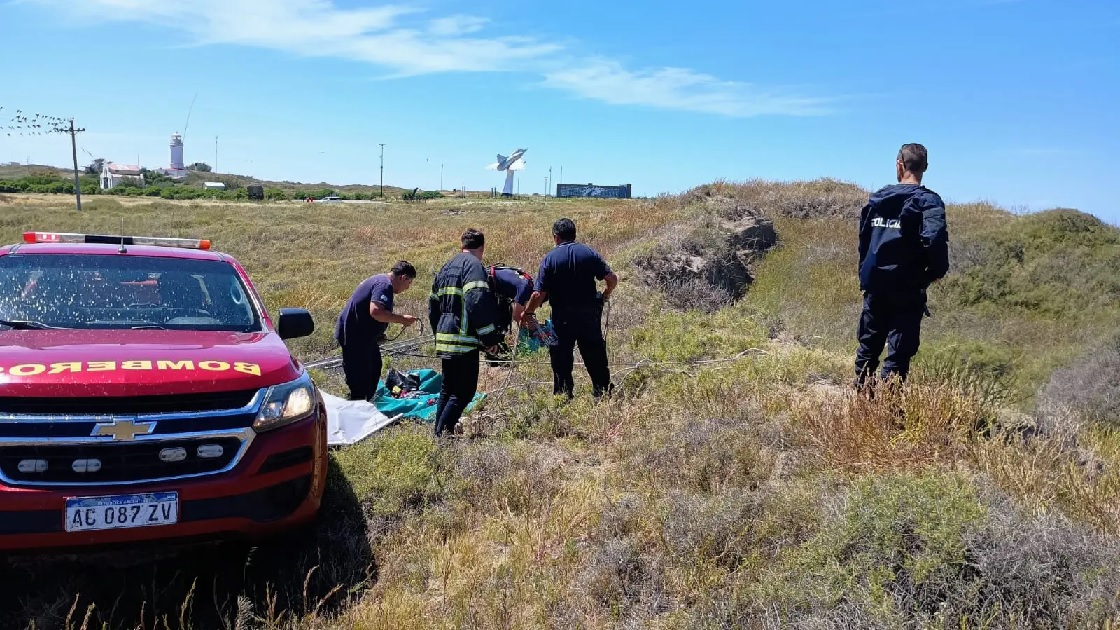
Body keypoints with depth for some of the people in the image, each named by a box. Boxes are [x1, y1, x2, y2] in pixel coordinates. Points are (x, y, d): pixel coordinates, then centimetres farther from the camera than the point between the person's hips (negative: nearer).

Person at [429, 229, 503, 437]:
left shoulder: (447, 267, 19)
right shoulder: (473, 265, -8)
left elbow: (433, 306, 23)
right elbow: (478, 302, -21)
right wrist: (490, 337, -16)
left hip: (444, 339, 9)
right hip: (463, 341, -9)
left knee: (448, 388, 19)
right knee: (465, 390, -4)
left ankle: (439, 431, 22)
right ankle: (442, 433, -8)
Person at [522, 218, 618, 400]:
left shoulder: (550, 259, -8)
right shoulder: (590, 253, 0)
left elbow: (539, 294, -12)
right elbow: (612, 279, -2)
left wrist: (527, 313, 2)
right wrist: (605, 296, 17)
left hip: (562, 317, -2)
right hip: (590, 314, 3)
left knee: (561, 360, 8)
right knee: (595, 357, 14)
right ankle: (603, 393, 21)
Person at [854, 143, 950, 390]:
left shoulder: (877, 198, 7)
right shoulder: (928, 201, -10)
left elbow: (863, 238, 12)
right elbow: (934, 240, -25)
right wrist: (936, 271, -8)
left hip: (874, 287, 5)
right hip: (906, 290, -5)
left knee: (868, 347, 15)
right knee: (898, 353, 1)